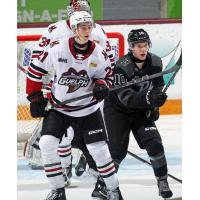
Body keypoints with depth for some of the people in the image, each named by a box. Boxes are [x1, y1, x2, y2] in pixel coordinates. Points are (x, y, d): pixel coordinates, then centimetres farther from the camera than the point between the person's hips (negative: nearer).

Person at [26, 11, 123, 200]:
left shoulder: (99, 54, -11)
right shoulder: (57, 49, -17)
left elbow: (106, 77, 5)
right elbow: (35, 69, -4)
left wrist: (101, 86, -19)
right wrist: (35, 98, -3)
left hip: (87, 108, 0)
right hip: (58, 108, 0)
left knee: (99, 149, -4)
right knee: (47, 144, -13)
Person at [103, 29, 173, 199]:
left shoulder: (155, 62, -10)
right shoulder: (122, 67, -27)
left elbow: (158, 86, 8)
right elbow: (125, 97, -33)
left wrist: (154, 107, -3)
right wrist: (148, 98, -46)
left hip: (141, 111, 4)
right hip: (117, 110, -4)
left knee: (154, 143, -11)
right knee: (118, 150, -9)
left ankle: (163, 183, 0)